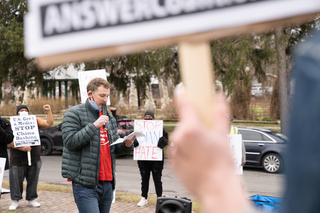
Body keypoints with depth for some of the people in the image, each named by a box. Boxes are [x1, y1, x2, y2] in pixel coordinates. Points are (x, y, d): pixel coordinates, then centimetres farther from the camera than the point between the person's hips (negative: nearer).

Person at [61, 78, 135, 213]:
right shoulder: (74, 113, -2)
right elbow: (70, 141, -14)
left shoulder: (109, 118, 18)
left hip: (108, 182, 7)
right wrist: (94, 125, -18)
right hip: (85, 183, -7)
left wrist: (127, 145, -1)